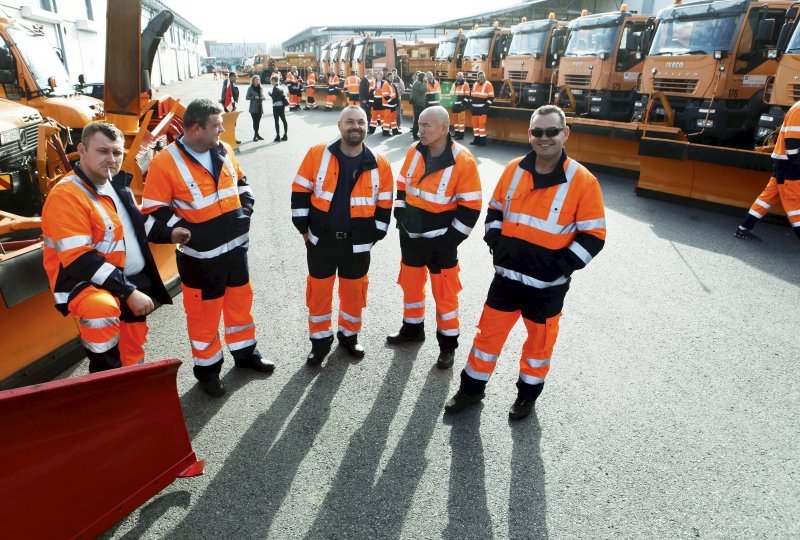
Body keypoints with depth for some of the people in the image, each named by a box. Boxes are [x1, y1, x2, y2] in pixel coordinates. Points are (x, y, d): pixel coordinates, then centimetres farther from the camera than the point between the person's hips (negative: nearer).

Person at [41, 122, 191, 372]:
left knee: (132, 351, 19)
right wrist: (129, 292, -29)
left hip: (134, 281, 8)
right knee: (102, 309, -40)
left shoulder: (117, 182, 4)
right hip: (85, 283, -8)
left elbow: (137, 222, 22)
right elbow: (80, 260, -26)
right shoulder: (66, 195, -20)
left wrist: (168, 234, 4)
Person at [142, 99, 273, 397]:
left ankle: (245, 352, 40)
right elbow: (153, 211, -14)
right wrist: (189, 231, -20)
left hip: (236, 246, 6)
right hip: (200, 255, -6)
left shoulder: (223, 151, 1)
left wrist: (245, 208, 3)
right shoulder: (165, 163, -17)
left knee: (241, 299, 18)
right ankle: (207, 367, 30)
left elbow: (240, 181, 18)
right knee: (204, 311, 9)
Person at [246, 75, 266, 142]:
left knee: (258, 121, 7)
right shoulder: (250, 88, -1)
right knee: (255, 121, -9)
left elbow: (262, 96, 19)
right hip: (253, 108, -4)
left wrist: (263, 97, -5)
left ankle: (256, 134, 16)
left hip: (260, 107, 4)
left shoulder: (260, 88, 12)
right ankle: (256, 134, -6)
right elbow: (247, 97, -3)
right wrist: (254, 97, -19)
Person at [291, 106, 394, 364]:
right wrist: (304, 228, 0)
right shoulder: (317, 154, -7)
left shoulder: (379, 164, -4)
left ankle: (349, 335, 37)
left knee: (354, 291, 14)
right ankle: (321, 339, 31)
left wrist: (375, 235, 4)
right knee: (319, 290, 11)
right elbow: (300, 192, 0)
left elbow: (384, 204, 4)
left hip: (358, 243, 1)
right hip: (321, 239, 0)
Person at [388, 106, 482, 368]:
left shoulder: (462, 161, -18)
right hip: (411, 236, 6)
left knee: (444, 292, 6)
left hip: (441, 240, -6)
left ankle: (448, 342, 24)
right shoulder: (414, 151, -1)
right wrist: (401, 217, 6)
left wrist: (451, 239, -13)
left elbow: (471, 206, -14)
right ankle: (412, 328, 42)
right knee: (410, 283, 20)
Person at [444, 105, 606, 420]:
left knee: (538, 342, 16)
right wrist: (495, 243, 0)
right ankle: (471, 389, 34)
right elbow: (495, 210, 13)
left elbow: (594, 235, -9)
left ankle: (528, 394, 41)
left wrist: (562, 266, -16)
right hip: (506, 277, 3)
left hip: (548, 285, -3)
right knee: (488, 333, 14)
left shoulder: (582, 181, -12)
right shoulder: (514, 170, 0)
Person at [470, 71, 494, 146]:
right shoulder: (475, 84, 15)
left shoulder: (488, 84, -4)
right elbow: (471, 95, 23)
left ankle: (482, 140, -6)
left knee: (482, 123, -10)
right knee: (475, 123, 9)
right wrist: (471, 103, 12)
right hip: (475, 107, 6)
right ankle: (476, 139, 18)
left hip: (482, 108, -6)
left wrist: (487, 106, -14)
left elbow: (491, 97, -8)